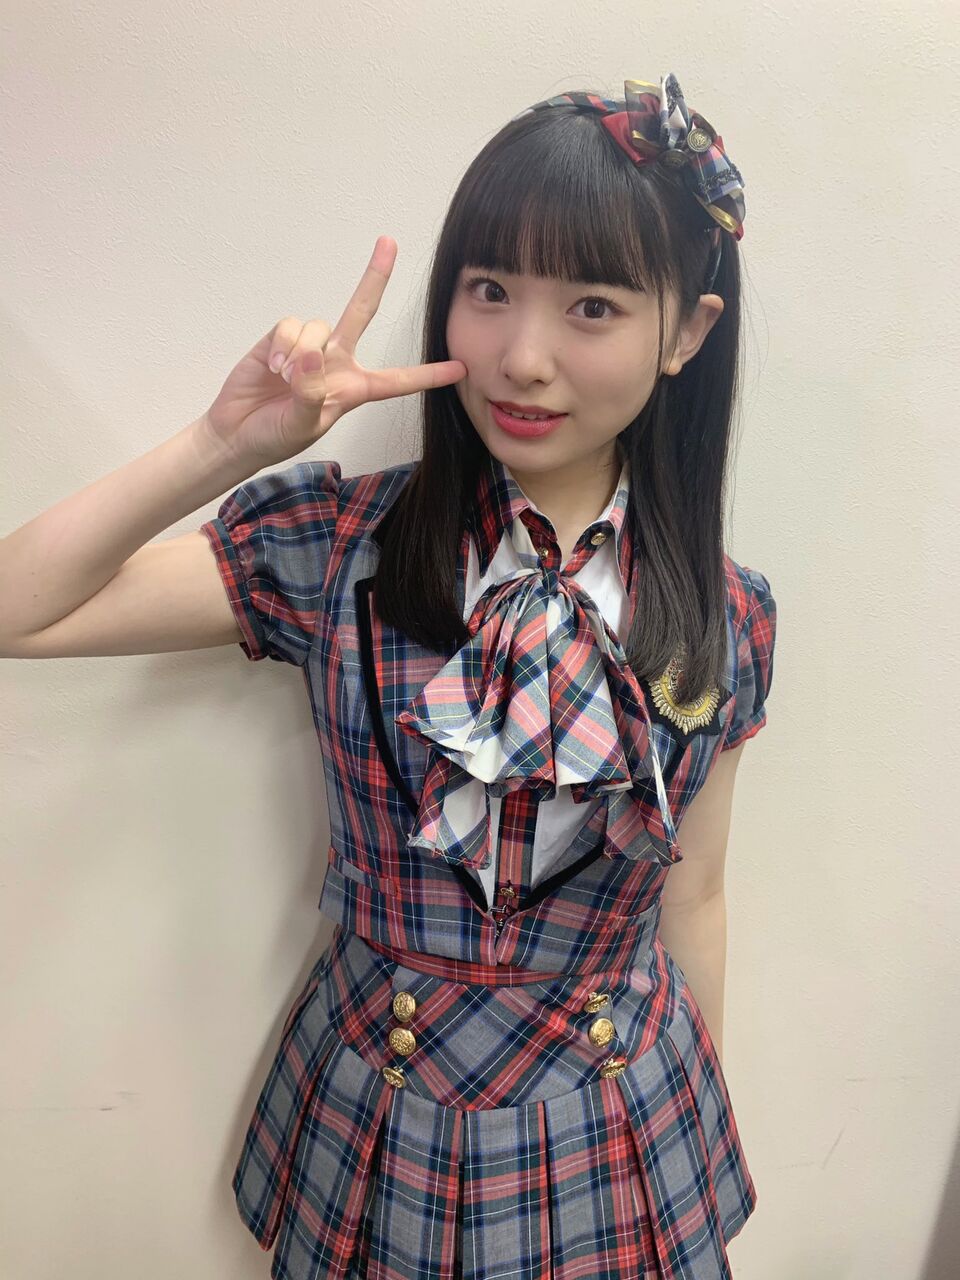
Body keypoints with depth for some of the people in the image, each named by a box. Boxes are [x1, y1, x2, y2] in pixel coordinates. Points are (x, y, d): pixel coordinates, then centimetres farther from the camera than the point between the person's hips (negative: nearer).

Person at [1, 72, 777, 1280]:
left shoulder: (724, 619, -12)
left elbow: (690, 897, -1)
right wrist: (226, 445, -27)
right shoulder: (331, 546, -16)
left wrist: (708, 1142, 11)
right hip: (381, 1110, 0)